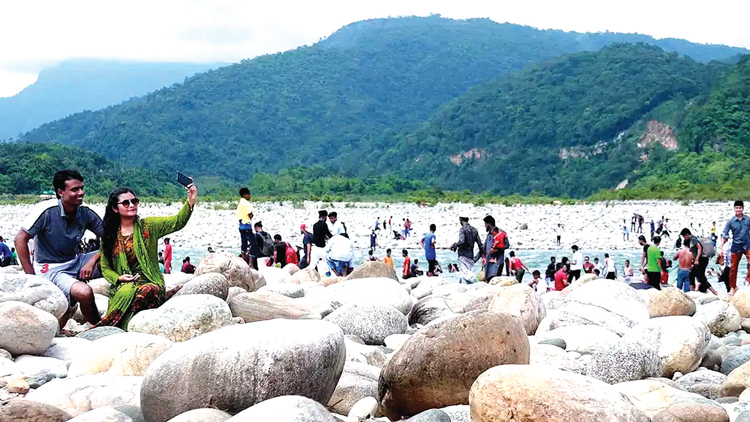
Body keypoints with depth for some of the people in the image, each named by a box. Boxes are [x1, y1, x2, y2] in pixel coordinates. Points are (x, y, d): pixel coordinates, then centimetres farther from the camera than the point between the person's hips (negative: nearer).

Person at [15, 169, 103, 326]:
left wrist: (93, 261, -18)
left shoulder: (85, 213, -3)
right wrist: (31, 276, -17)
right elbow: (20, 240, -15)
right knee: (84, 292, -34)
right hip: (50, 269, -6)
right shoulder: (46, 210, -18)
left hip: (75, 262, 6)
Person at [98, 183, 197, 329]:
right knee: (128, 291, -35)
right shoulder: (109, 236, 12)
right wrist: (118, 278, -7)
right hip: (122, 286, 1)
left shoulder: (148, 226, 7)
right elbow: (105, 268, 16)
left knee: (146, 291, -35)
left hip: (151, 284, -1)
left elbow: (177, 221, -9)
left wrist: (190, 202, -28)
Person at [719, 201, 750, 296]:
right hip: (736, 246, 0)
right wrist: (721, 247, -10)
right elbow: (724, 235, -2)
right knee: (733, 268, 6)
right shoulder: (731, 221, -4)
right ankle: (733, 287, 20)